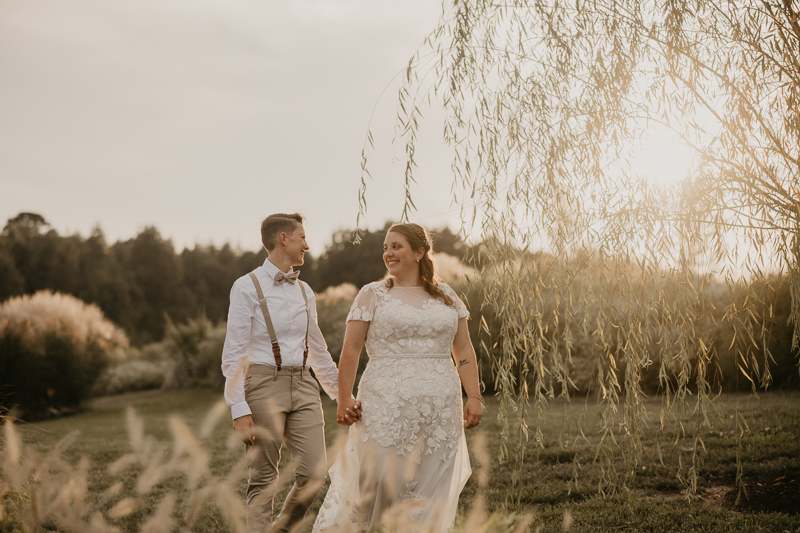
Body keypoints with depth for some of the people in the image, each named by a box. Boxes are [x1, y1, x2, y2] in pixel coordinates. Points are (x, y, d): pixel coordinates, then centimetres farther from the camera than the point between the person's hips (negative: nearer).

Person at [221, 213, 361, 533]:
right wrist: (240, 409, -15)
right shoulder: (248, 287, -4)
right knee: (263, 480, -2)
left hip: (303, 388, 6)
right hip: (264, 386, -5)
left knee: (314, 474, -4)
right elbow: (233, 354, -7)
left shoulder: (304, 292, 15)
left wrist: (343, 396, 22)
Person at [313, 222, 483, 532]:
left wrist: (474, 396, 4)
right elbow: (350, 350, -1)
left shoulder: (446, 296, 13)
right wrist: (344, 400, -8)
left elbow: (464, 350, 13)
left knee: (434, 492, 5)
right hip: (387, 407, -3)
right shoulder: (373, 295, 4)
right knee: (369, 484, -4)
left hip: (440, 411, 3)